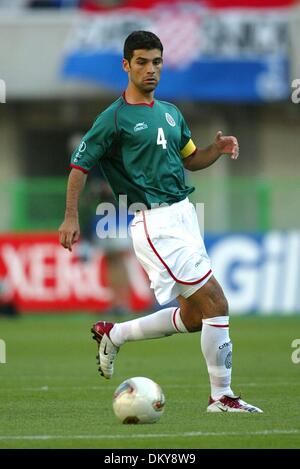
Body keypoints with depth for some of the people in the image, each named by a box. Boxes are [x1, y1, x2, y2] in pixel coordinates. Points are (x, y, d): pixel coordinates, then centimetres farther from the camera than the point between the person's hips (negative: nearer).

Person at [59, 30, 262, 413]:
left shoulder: (171, 113, 15)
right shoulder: (115, 118, -6)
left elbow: (190, 159, 25)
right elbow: (79, 166, -4)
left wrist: (218, 149, 4)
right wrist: (70, 217, -11)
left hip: (184, 216, 8)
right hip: (155, 222, -8)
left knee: (194, 316, 11)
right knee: (216, 303, -13)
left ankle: (113, 334, 28)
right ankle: (221, 396, -5)